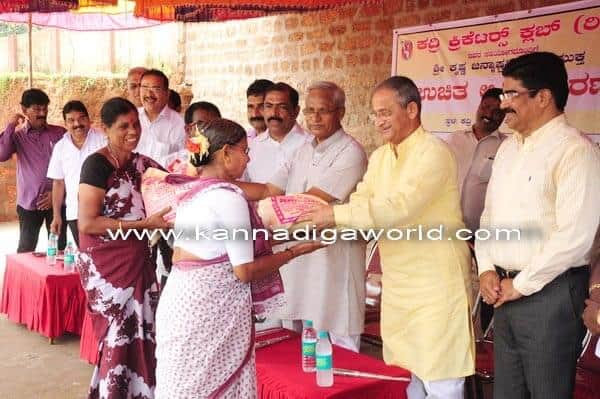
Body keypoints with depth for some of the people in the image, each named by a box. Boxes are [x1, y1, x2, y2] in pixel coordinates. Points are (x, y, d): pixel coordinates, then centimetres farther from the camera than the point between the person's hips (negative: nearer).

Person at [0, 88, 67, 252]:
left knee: (59, 248, 4)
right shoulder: (17, 135, 5)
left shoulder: (59, 133, 2)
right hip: (28, 202, 0)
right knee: (26, 249, 4)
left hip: (57, 200, 0)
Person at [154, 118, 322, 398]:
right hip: (212, 306, -8)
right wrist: (295, 251, -4)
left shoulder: (190, 191, 9)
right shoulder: (228, 197, -16)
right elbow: (245, 271, -15)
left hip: (181, 299, 8)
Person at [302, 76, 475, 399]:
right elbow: (359, 203, 4)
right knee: (407, 369, 17)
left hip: (436, 279, -8)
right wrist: (317, 222, -13)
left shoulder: (433, 153, -15)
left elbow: (399, 206, -26)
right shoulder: (380, 157, 12)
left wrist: (336, 214, -26)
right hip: (397, 280, 8)